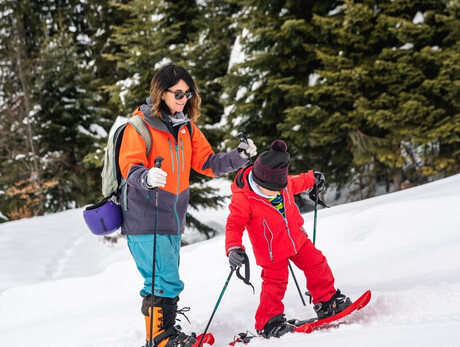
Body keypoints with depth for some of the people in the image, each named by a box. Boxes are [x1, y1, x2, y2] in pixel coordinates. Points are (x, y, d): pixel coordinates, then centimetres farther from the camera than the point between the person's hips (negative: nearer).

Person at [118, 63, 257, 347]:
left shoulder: (186, 127, 11)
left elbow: (207, 163, 10)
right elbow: (130, 166, -20)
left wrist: (239, 157, -4)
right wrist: (146, 177, -42)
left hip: (172, 220, 7)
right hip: (145, 220, -7)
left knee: (166, 283, 17)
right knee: (167, 282, -12)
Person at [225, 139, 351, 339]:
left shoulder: (282, 181, -9)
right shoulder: (242, 198, -27)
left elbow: (295, 184, 15)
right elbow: (234, 225, -25)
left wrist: (312, 179, 31)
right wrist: (233, 248, -41)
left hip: (297, 238, 6)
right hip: (272, 251, -6)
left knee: (316, 265, 12)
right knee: (274, 284, -3)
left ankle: (327, 302, 30)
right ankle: (268, 324, 11)